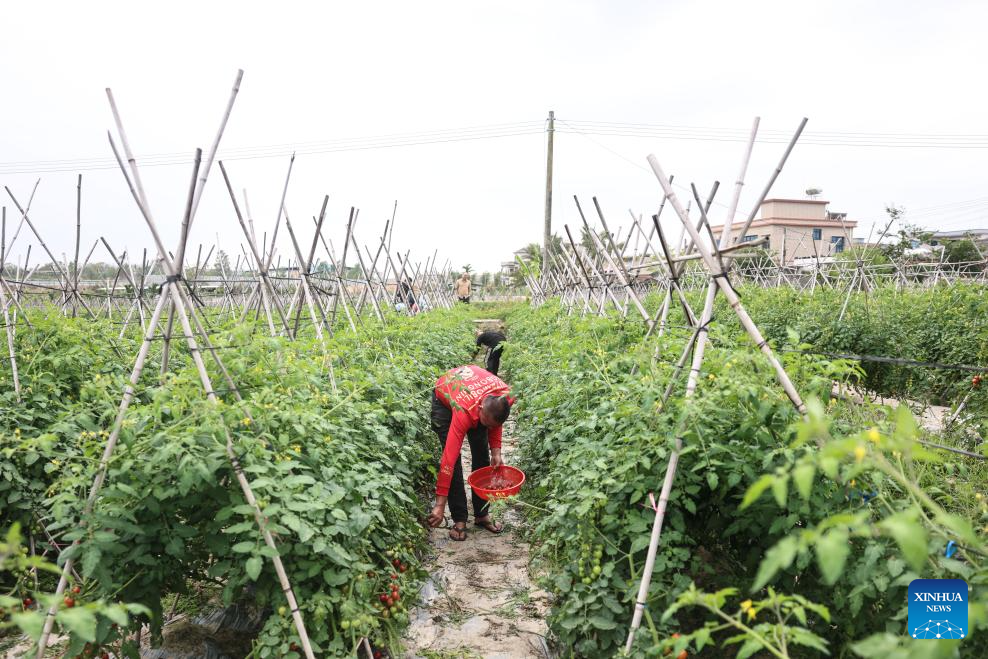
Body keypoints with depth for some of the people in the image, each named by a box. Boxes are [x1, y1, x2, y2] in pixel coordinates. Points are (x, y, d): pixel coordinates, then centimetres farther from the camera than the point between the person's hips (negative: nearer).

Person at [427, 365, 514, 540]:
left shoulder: (505, 396, -32)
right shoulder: (464, 412, -44)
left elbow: (495, 422, -6)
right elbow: (448, 459, -43)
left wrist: (496, 452, -17)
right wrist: (440, 505, -41)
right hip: (445, 398, -4)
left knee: (482, 456, 0)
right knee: (454, 459, -14)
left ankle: (481, 514, 13)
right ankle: (459, 519, -3)